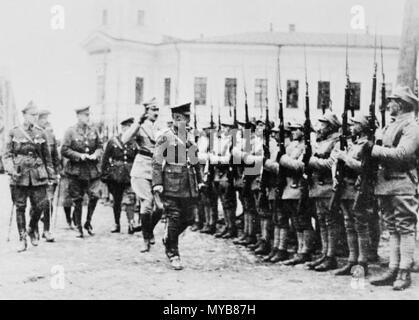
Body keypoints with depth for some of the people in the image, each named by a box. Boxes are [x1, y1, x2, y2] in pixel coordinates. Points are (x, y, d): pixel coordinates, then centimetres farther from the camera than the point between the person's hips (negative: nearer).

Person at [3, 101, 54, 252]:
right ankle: (22, 239, 10)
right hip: (20, 176, -1)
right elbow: (7, 155, 4)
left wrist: (51, 176, 10)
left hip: (38, 176, 2)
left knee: (40, 206, -3)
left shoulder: (41, 133, 8)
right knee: (20, 207, 1)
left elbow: (47, 156, 12)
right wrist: (11, 169, -13)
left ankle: (32, 231, 24)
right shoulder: (14, 133, 3)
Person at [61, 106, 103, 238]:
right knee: (77, 200, 4)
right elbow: (64, 150, -7)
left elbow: (100, 146, 12)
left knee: (94, 196, -9)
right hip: (76, 170, -2)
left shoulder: (94, 130, 7)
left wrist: (96, 154, -9)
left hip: (92, 169, 3)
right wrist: (79, 155, -16)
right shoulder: (70, 131, -4)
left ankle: (88, 223, 12)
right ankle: (78, 227, 16)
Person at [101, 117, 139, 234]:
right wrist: (104, 175, 1)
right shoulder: (113, 142, 2)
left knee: (130, 200, -15)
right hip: (115, 176, 0)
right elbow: (105, 159, 4)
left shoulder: (134, 143, 6)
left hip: (129, 176, 0)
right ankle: (117, 224, 20)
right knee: (117, 201, 9)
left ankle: (131, 224, -19)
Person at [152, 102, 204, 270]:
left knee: (188, 218, 7)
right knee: (174, 219, -4)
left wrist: (199, 180, 20)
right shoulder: (165, 137, -4)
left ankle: (168, 239, 33)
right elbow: (157, 161, -6)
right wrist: (157, 182, -13)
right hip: (172, 184, -6)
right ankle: (173, 254, 7)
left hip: (189, 186, 6)